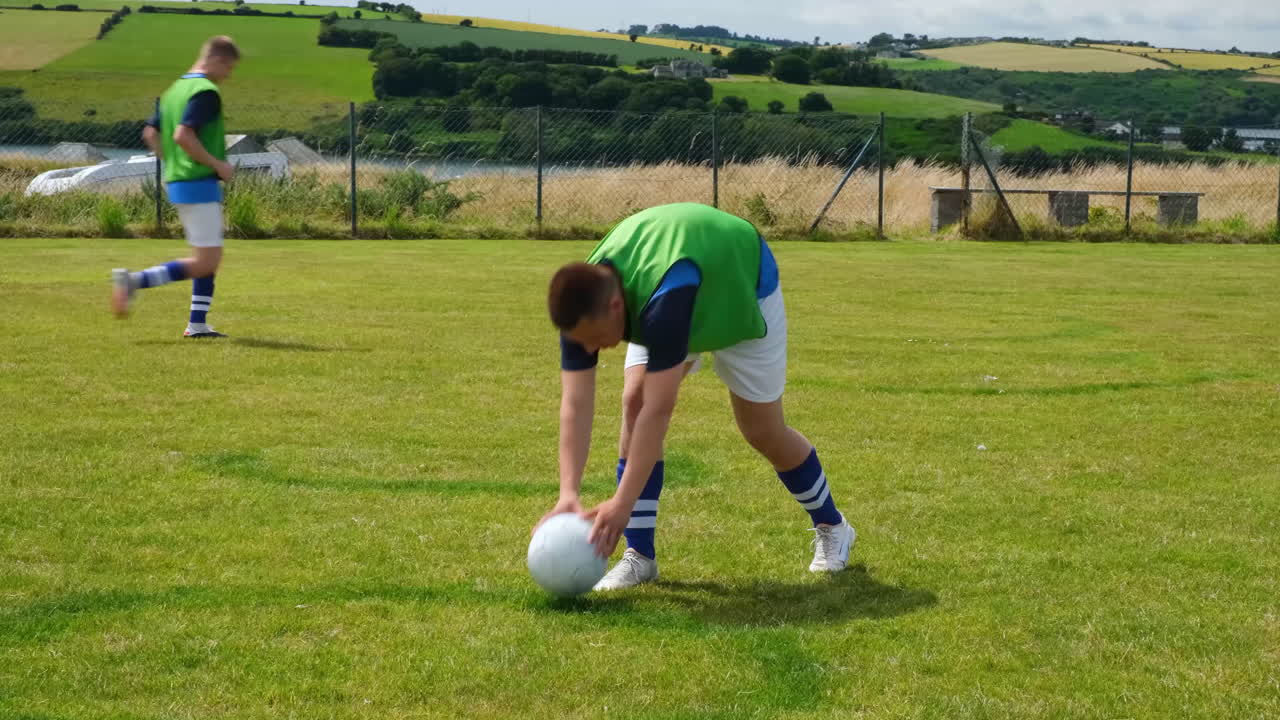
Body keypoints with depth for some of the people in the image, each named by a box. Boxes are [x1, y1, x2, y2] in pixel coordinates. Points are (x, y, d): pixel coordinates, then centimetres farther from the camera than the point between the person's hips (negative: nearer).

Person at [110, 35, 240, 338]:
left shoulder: (175, 89, 14)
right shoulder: (206, 92, -14)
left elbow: (150, 134, 16)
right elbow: (183, 135, -25)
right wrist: (218, 165, -17)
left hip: (177, 181, 10)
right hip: (199, 185, -10)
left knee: (210, 257, 14)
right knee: (205, 262, -7)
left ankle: (197, 324, 12)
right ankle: (134, 281, -12)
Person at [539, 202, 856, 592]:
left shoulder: (664, 299, -49)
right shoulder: (582, 303, -31)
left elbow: (659, 410, -48)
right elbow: (575, 404, -31)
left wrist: (622, 502, -49)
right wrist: (568, 494, -41)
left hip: (743, 285, -5)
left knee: (763, 431, 1)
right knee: (635, 400, -17)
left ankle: (831, 526, 29)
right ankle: (639, 555, -9)